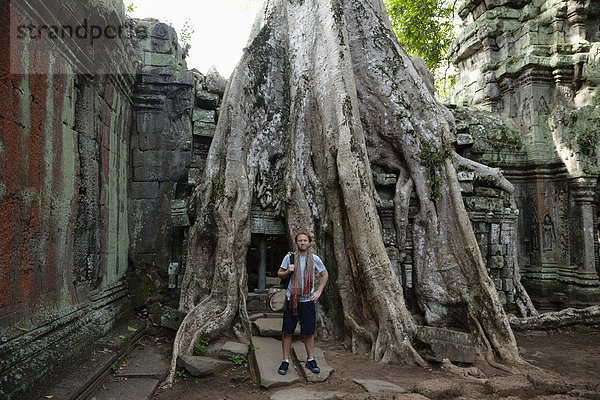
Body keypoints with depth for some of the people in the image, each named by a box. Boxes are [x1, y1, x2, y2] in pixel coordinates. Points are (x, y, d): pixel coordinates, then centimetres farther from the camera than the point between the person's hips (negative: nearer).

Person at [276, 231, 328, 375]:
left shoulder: (314, 259, 3)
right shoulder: (289, 257, 1)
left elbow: (325, 275, 16)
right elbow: (279, 274, 10)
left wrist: (319, 291, 6)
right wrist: (288, 271, -12)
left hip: (307, 300, 1)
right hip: (291, 299, 0)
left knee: (309, 332, 7)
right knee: (287, 331, 3)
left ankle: (310, 360, 23)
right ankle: (285, 360, 17)